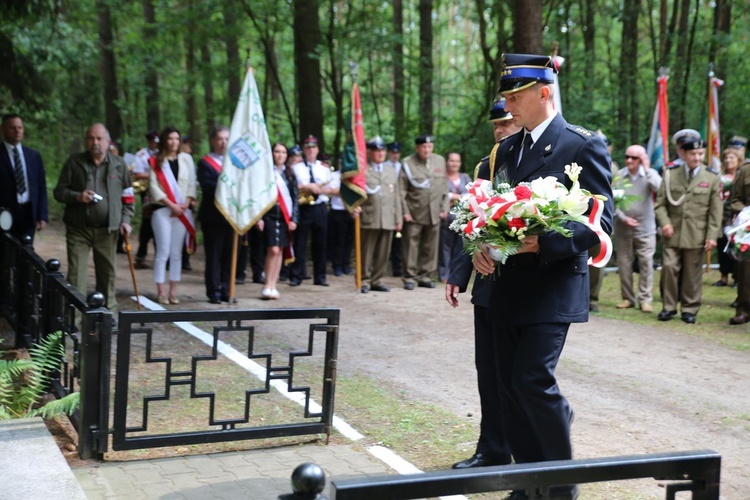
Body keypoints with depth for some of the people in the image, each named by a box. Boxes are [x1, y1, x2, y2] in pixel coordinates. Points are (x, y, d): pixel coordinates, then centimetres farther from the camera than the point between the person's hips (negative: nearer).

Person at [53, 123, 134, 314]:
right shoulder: (74, 162, 2)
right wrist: (77, 196, -15)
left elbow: (127, 196, 13)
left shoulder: (119, 164, 7)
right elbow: (59, 191, 4)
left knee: (107, 273, 9)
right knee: (75, 275, -4)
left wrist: (125, 220, 1)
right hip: (78, 229, -1)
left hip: (107, 230, 1)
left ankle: (109, 312, 21)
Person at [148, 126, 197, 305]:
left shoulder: (186, 159, 11)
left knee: (177, 253, 4)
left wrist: (186, 203, -6)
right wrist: (171, 204, -12)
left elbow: (192, 184, 9)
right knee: (163, 252, -5)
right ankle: (160, 292, 0)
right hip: (162, 210, -3)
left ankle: (173, 292, 8)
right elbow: (154, 186, -5)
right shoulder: (156, 161, 3)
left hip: (182, 210, 3)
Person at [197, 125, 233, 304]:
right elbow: (208, 187, -15)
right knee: (213, 256, 0)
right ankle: (213, 291, 6)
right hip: (213, 216, -5)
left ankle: (226, 290, 14)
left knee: (229, 256, 7)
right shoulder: (205, 163, -1)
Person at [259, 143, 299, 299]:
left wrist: (294, 219, 2)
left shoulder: (289, 174, 12)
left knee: (280, 251, 5)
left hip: (286, 217, 4)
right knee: (273, 250, -13)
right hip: (270, 216, -4)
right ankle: (268, 286, -5)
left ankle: (273, 286, 11)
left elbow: (295, 197, 11)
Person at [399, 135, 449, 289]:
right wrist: (405, 211, -8)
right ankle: (409, 278, 5)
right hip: (414, 213, -3)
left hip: (434, 213, 3)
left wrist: (445, 207, 8)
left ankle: (425, 277, 14)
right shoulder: (408, 163, -1)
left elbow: (444, 186, 14)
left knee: (430, 247, 6)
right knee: (411, 245, -2)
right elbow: (402, 190, -3)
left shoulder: (440, 161, 11)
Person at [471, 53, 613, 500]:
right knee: (512, 386, 8)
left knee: (533, 378, -14)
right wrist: (481, 246, -3)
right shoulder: (507, 149, 14)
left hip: (554, 285, -7)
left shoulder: (584, 145, -6)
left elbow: (600, 221, -11)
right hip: (508, 286, 7)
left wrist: (543, 242, -23)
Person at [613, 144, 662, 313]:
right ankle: (627, 298, 18)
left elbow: (659, 188, -21)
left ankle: (645, 299, 7)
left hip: (645, 228, -1)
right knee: (624, 264, 6)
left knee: (646, 264, -1)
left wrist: (647, 169, -18)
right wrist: (623, 217, -12)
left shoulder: (650, 174, -1)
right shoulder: (618, 175, -2)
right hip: (623, 228, 1)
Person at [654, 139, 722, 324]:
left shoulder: (712, 178, 3)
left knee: (692, 274, 4)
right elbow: (660, 203, 7)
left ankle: (689, 309, 17)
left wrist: (712, 236, -4)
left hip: (696, 236, -1)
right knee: (669, 267, -6)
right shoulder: (670, 174, 5)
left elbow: (715, 211, 3)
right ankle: (669, 306, 9)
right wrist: (664, 223, -9)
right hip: (672, 234, 1)